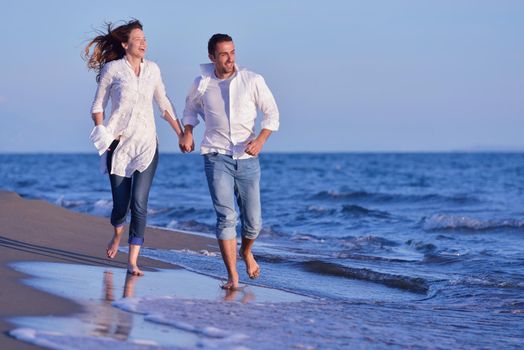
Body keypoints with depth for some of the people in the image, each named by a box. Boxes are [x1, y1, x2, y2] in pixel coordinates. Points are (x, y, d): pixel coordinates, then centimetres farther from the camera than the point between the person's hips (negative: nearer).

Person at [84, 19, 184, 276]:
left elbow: (164, 104, 17)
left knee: (139, 204, -10)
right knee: (120, 204, 2)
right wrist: (102, 134, -10)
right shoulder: (112, 69, -2)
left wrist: (181, 134, 15)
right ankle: (118, 235, 38)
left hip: (147, 144, 2)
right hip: (119, 143, -2)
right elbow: (98, 106, 3)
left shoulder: (152, 69, 7)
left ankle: (132, 262, -6)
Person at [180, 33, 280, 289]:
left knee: (253, 220, 6)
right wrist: (187, 133, 5)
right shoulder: (201, 84, 1)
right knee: (226, 216, -13)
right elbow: (190, 109, 22)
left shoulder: (252, 81, -3)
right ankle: (232, 276, -11)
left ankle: (246, 252, 40)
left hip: (247, 157, 1)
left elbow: (271, 113, 3)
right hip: (216, 156, -1)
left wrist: (261, 139, -13)